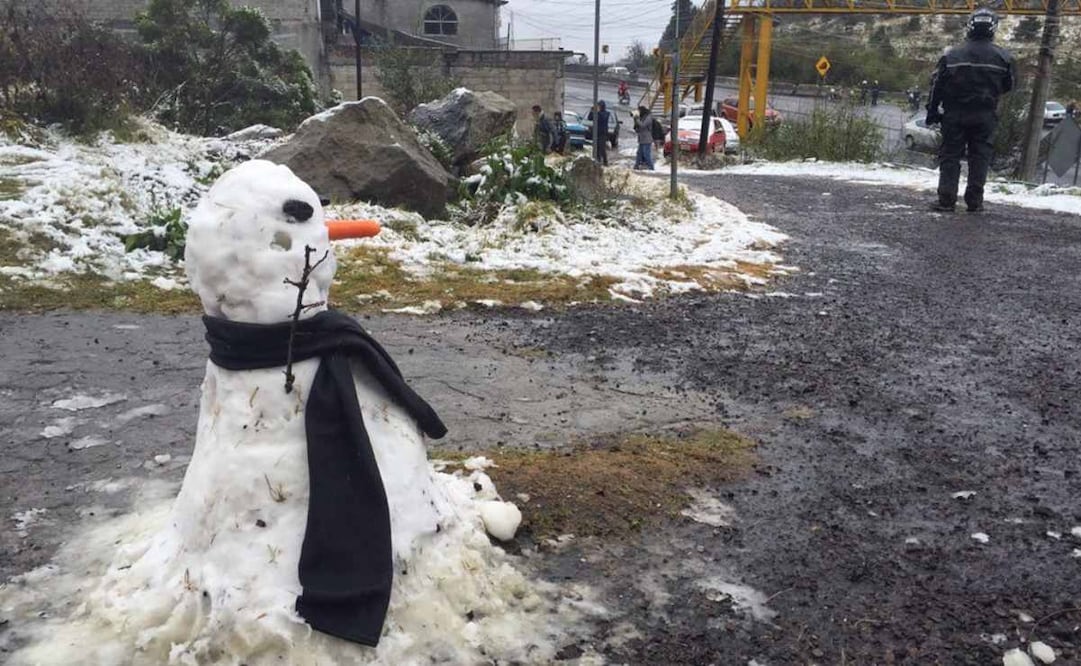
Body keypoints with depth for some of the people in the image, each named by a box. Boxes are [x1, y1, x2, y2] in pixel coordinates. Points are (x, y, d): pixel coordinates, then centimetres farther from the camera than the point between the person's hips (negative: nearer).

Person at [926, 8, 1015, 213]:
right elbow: (1008, 86, 9)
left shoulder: (951, 55, -3)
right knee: (980, 157, 7)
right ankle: (974, 201, 6)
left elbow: (937, 85, -1)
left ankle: (946, 199, -2)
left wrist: (932, 111, 7)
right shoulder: (1003, 57, -1)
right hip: (985, 115, 1)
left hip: (954, 114, 0)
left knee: (950, 155, 4)